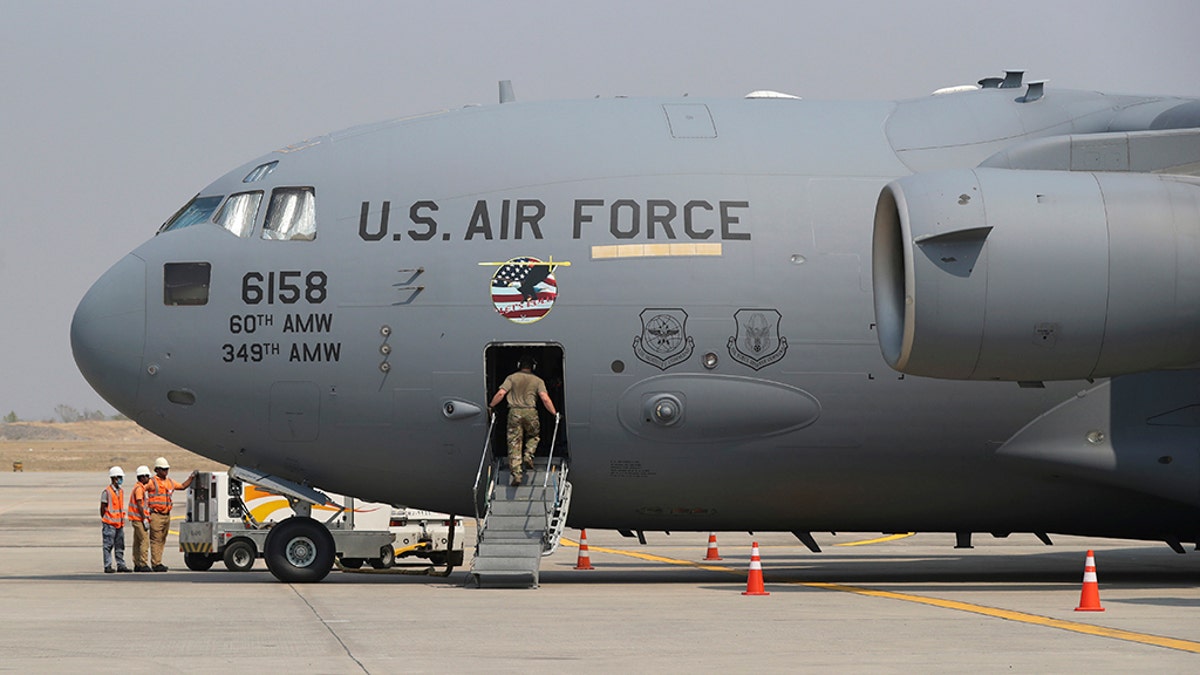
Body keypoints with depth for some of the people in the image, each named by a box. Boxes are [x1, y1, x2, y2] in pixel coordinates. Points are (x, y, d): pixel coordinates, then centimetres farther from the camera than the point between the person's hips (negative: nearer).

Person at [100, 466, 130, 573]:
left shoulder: (121, 491, 13)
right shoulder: (107, 492, -8)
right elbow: (102, 508, -6)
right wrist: (104, 520, -6)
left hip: (119, 524, 7)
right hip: (109, 524, -7)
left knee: (120, 546, 9)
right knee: (108, 545, -4)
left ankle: (121, 565, 14)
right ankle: (108, 566, -2)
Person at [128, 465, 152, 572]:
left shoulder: (139, 487, 18)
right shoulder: (139, 488, -14)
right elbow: (139, 505, -19)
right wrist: (145, 520, -19)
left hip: (136, 519, 10)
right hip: (139, 518, -10)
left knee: (137, 542, 11)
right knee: (145, 540, -12)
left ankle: (137, 564, 13)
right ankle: (143, 564, -15)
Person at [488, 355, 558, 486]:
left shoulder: (511, 378, 8)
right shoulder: (538, 380, 7)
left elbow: (501, 393, -3)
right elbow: (545, 399, -4)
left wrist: (491, 406, 10)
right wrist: (554, 413, 4)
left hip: (514, 412, 0)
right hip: (530, 412, 0)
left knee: (514, 442, 1)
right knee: (534, 436, 27)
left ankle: (516, 474, -6)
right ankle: (528, 457, 4)